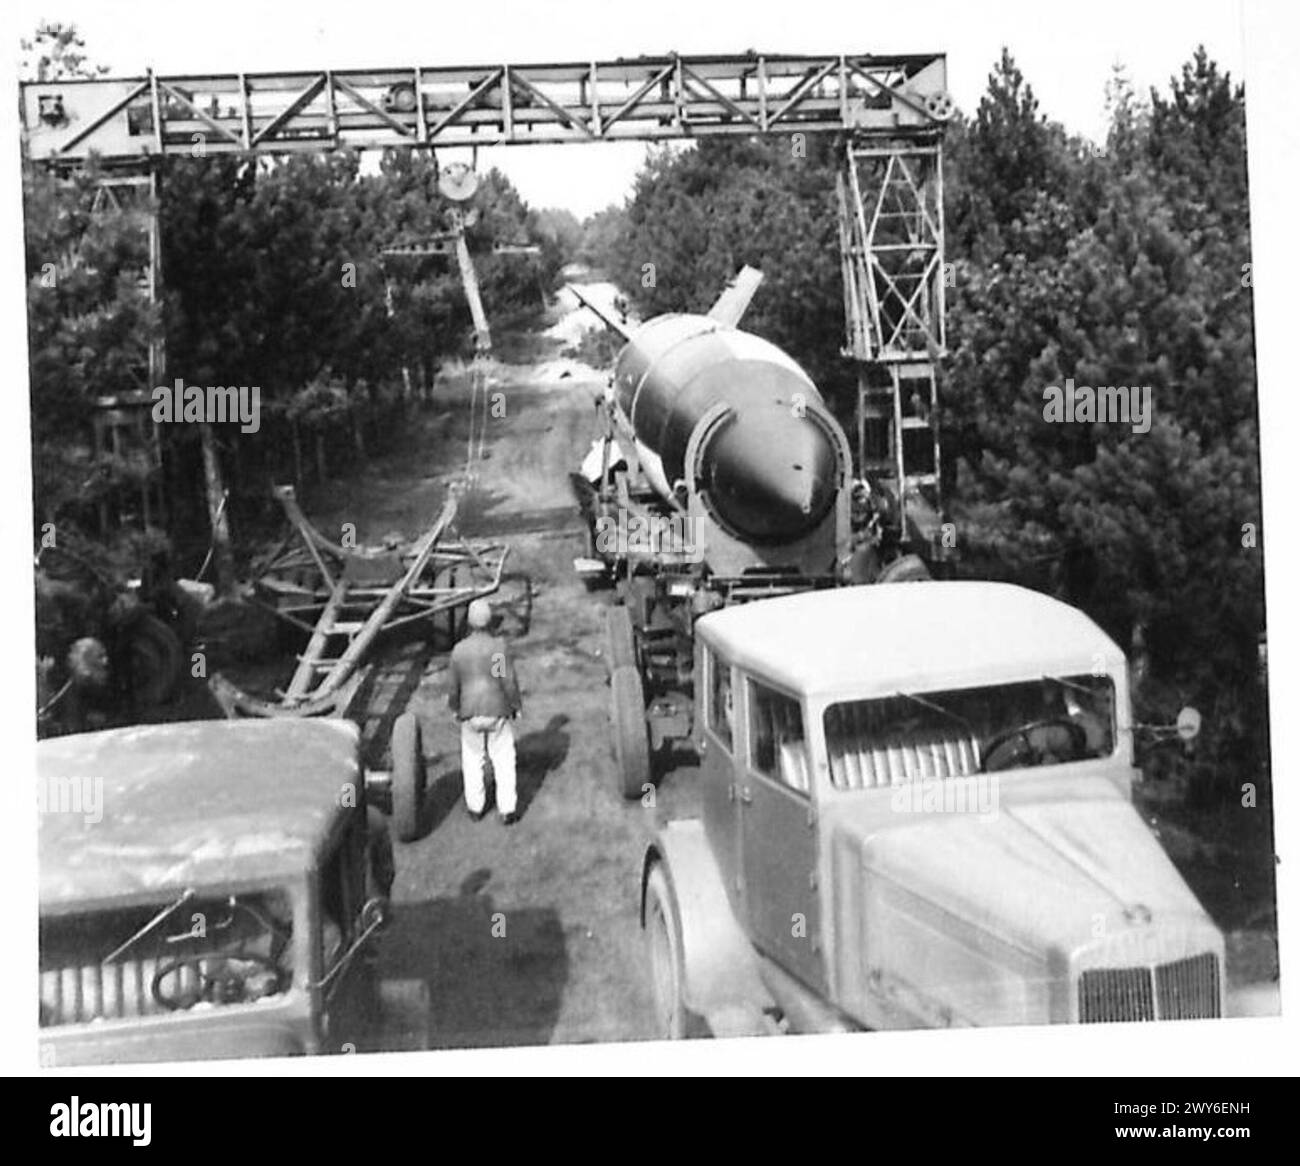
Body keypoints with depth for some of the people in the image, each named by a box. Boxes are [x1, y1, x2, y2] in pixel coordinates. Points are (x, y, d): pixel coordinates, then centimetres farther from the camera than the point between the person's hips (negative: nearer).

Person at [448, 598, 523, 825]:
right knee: (503, 761, 7)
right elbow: (509, 682, -13)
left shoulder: (459, 650, -8)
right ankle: (507, 810, 8)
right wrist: (517, 705, 2)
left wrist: (454, 707, 18)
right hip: (498, 712, -2)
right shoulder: (499, 647, -15)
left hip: (470, 713, 2)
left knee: (473, 760, 17)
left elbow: (454, 686, 1)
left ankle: (475, 807, 25)